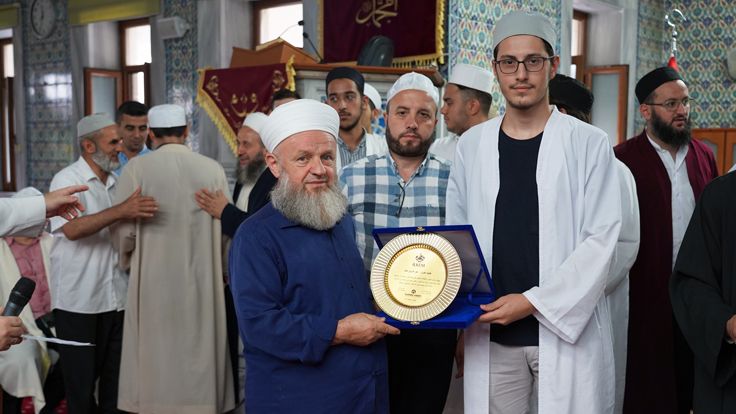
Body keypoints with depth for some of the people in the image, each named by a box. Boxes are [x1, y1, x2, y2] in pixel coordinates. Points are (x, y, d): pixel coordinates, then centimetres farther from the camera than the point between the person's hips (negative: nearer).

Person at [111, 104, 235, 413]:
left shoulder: (137, 168, -7)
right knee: (198, 356, 11)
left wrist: (129, 261, 15)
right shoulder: (212, 169, -2)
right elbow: (226, 227, 1)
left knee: (156, 359, 8)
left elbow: (123, 229, -7)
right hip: (202, 281, 2)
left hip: (154, 281, -1)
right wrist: (219, 268, 18)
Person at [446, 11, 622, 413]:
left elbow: (600, 239, -7)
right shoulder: (471, 145, 7)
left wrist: (533, 302, -14)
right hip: (491, 337, 2)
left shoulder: (588, 143, -2)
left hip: (568, 331, -2)